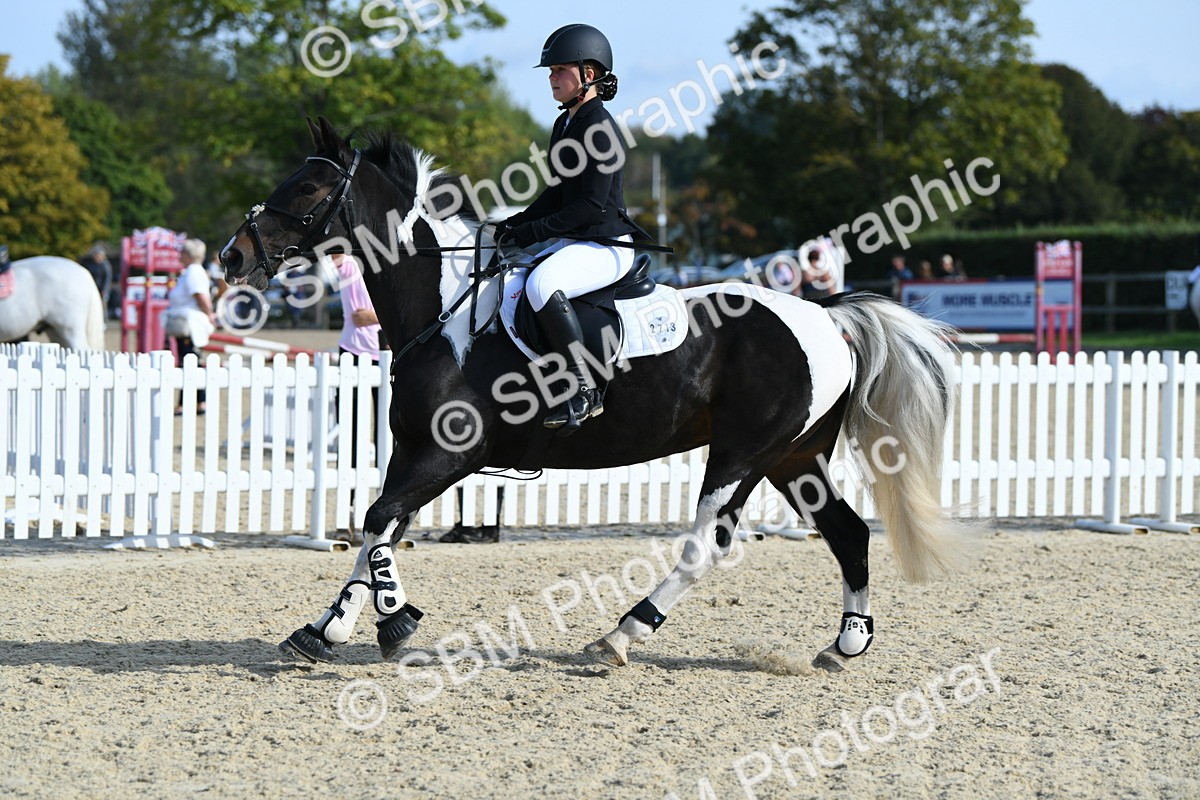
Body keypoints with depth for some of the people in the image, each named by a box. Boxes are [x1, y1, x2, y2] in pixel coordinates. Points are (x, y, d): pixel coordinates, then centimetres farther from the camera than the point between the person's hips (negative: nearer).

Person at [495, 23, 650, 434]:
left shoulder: (600, 127, -15)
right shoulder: (564, 125, 15)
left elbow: (593, 204, -20)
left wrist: (536, 230, -20)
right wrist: (519, 222, 7)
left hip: (607, 246, -11)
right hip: (574, 242, 11)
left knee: (541, 285, -34)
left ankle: (584, 392, -30)